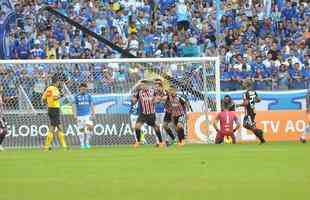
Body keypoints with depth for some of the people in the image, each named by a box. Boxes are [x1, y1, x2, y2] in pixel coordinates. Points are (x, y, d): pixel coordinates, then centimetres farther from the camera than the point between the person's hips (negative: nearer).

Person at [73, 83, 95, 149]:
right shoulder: (77, 96, 4)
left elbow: (92, 105, 12)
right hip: (80, 116, -1)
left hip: (88, 115, 1)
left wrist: (93, 113, 4)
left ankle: (87, 142, -2)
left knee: (89, 127, -13)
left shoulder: (88, 96, 8)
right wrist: (75, 114, -2)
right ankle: (82, 143, 9)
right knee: (81, 129, 0)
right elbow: (74, 106, 6)